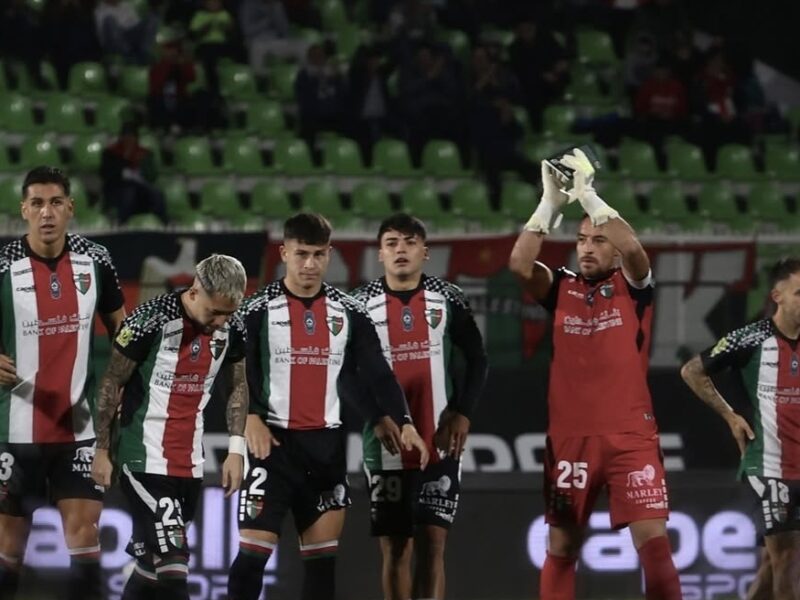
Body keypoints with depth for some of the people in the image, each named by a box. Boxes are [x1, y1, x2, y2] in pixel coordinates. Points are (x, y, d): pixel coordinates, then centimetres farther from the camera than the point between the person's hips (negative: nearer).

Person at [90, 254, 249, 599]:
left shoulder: (232, 329, -1)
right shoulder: (151, 321, -17)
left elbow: (238, 386, 15)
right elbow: (112, 383, -7)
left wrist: (236, 448, 7)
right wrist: (102, 449, -5)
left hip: (190, 464, 6)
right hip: (145, 461, -6)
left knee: (152, 565, 12)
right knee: (172, 566, -15)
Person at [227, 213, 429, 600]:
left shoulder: (349, 313, 7)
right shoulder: (258, 311, -3)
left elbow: (376, 374, 7)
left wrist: (402, 423, -4)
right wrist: (251, 417, -19)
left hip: (326, 444, 4)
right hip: (274, 442, -4)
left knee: (323, 556, 6)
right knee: (254, 550, -11)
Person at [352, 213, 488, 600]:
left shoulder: (447, 299, 3)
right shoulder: (362, 304, 2)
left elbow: (476, 359, 7)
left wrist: (462, 412, -6)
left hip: (440, 442, 0)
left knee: (433, 543, -4)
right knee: (395, 548, 4)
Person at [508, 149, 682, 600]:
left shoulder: (632, 287, 3)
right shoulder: (561, 288, 8)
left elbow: (632, 248, -19)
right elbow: (519, 264, -10)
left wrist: (588, 194, -16)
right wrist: (551, 202, -12)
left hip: (629, 435, -2)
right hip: (570, 437, 2)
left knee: (653, 542, -10)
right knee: (561, 548, 7)